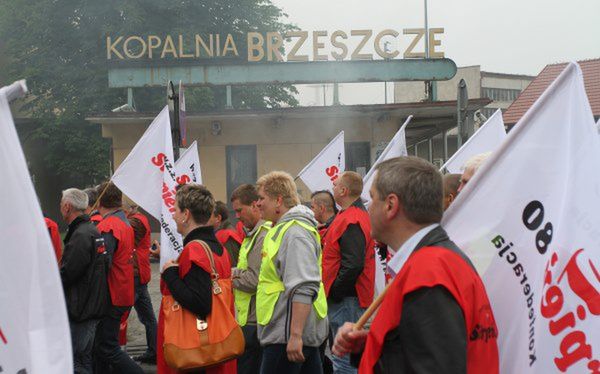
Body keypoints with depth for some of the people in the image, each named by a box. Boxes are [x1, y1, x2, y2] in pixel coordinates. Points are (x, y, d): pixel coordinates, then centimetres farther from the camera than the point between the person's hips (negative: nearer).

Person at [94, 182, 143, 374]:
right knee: (103, 345, 17)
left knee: (108, 349, -5)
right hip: (123, 293, 9)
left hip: (111, 298, -9)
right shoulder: (125, 223, 12)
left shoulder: (108, 227, -17)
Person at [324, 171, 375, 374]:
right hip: (349, 298, 11)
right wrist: (334, 291, 18)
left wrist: (335, 292, -18)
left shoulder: (351, 221, -18)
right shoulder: (359, 215, 16)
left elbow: (353, 265, -27)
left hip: (346, 300, -11)